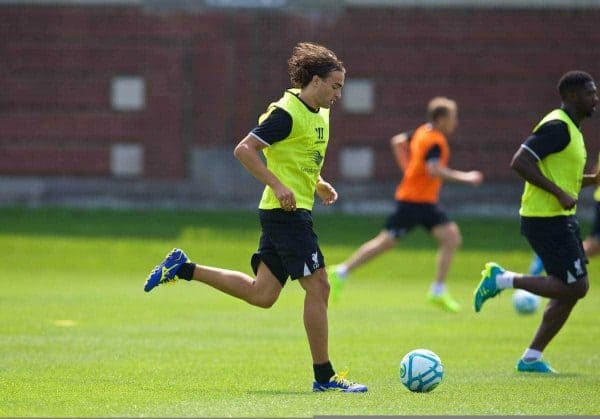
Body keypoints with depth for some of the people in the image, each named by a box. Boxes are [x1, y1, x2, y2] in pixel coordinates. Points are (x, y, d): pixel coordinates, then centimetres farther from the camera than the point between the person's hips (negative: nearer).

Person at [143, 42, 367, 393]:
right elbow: (245, 149, -18)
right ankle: (324, 376, -3)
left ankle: (183, 269, 17)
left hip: (291, 211, 10)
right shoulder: (287, 113, -15)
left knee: (262, 294, 10)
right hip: (287, 210, -10)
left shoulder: (320, 114, 14)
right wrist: (278, 186, -24)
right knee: (318, 287, -8)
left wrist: (319, 184, 12)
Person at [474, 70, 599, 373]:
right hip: (546, 220, -10)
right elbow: (520, 162, -23)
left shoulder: (571, 129, 17)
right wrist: (560, 193, -23)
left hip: (561, 219, 10)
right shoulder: (557, 127, -15)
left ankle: (532, 357, 12)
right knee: (575, 287, -12)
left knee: (570, 291, 8)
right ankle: (503, 279, -3)